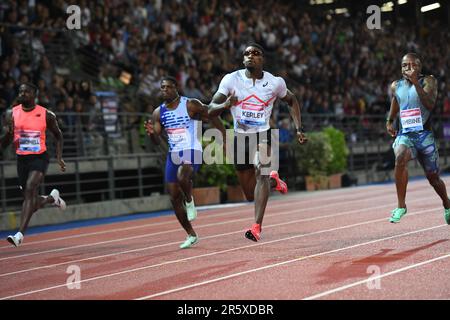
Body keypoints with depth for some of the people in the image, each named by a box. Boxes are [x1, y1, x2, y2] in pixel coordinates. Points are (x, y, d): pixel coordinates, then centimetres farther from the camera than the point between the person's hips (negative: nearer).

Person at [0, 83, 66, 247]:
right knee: (32, 202, 8)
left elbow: (58, 135, 11)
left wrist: (59, 157, 2)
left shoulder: (46, 115, -3)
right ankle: (52, 198, 46)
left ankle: (20, 234, -30)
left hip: (39, 157, -4)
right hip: (22, 158, 4)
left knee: (30, 189, -26)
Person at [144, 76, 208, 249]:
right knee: (174, 198, 4)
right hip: (173, 155, 6)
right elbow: (157, 141, 7)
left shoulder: (191, 105, -7)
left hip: (191, 152, -6)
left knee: (182, 176, -37)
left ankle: (190, 201, -4)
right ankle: (191, 235, 19)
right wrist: (151, 133, -13)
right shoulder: (158, 113, 8)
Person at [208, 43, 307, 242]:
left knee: (261, 174, -28)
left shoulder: (275, 82, -1)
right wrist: (225, 105, -25)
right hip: (240, 137, 2)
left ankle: (257, 227, -33)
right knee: (251, 195, 9)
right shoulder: (231, 80, -3)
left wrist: (299, 129, 8)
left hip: (263, 135, -2)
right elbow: (211, 110, -3)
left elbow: (292, 101, 18)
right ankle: (273, 181, 43)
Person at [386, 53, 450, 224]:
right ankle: (401, 206, -26)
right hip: (404, 134, 2)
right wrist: (389, 122, 19)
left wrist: (415, 82, -23)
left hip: (424, 134, -2)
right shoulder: (396, 86, 9)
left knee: (433, 178, 7)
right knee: (400, 158, -32)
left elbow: (430, 104, -20)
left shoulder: (428, 81, -2)